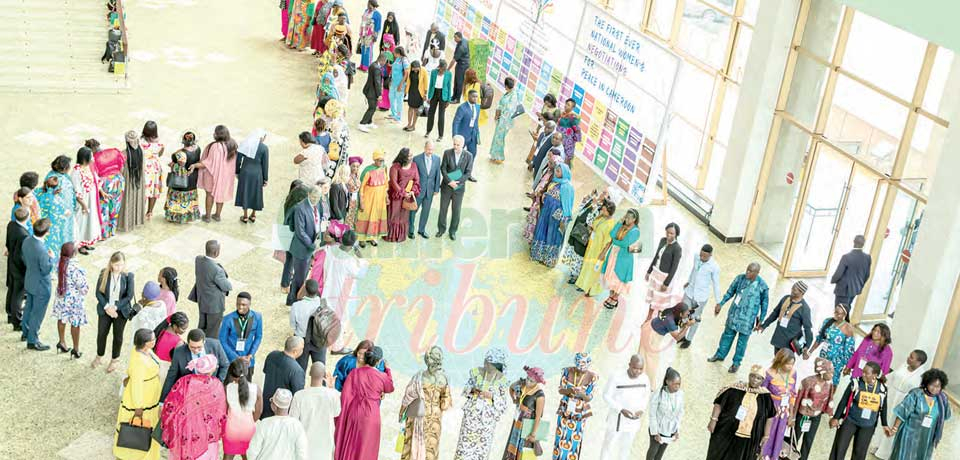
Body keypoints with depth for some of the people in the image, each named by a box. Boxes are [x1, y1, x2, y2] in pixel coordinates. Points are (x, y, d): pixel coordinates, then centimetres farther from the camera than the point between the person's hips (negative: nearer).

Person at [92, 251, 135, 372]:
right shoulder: (104, 274, -10)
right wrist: (107, 307, -16)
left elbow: (129, 296, -11)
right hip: (105, 309, 1)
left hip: (121, 311, -1)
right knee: (101, 333, 13)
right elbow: (98, 292, -7)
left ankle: (115, 359, 34)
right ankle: (99, 356, 38)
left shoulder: (128, 276, -13)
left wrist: (115, 307, -17)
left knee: (118, 335, 12)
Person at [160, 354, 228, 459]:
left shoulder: (185, 382, -17)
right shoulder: (217, 386, -16)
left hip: (182, 435, 0)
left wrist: (167, 427, 5)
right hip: (206, 437, 0)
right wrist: (218, 434, 9)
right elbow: (221, 413, -8)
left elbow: (170, 406, -12)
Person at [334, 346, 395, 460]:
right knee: (365, 449, 14)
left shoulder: (355, 373, -9)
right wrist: (387, 369, 23)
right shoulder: (382, 377, -11)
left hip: (353, 414, 2)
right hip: (370, 416, -2)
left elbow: (345, 395, -9)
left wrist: (343, 414, 2)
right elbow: (390, 388, 11)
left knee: (348, 446, 18)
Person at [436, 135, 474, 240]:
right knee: (443, 208, 11)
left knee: (456, 210, 8)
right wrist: (449, 181, -19)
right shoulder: (447, 153, -6)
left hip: (459, 187, -1)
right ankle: (441, 229, 29)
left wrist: (457, 182, -19)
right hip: (446, 186, 1)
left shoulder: (468, 156, -8)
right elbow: (443, 169, -7)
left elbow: (468, 173, -8)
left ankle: (453, 231, 24)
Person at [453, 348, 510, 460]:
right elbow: (466, 389, 8)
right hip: (471, 414, 1)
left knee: (482, 447, 5)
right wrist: (472, 390, -13)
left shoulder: (502, 380, -8)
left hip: (488, 418, -1)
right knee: (464, 445, 3)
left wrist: (491, 396, -20)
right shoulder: (476, 372, -3)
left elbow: (502, 405, -4)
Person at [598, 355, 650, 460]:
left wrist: (641, 410, -13)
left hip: (633, 420, 4)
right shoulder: (616, 377, -24)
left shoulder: (645, 378, -12)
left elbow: (646, 396, 5)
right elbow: (606, 396, -15)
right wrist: (621, 410, -27)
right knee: (609, 444, 7)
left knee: (626, 447, 17)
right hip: (617, 418, -4)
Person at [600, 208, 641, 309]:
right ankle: (611, 296, 27)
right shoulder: (621, 226, 4)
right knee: (610, 275, 11)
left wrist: (614, 241, -11)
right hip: (613, 253, 5)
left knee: (618, 277, 6)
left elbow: (625, 244, -20)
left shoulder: (635, 231, -12)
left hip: (623, 256, -5)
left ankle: (615, 298, 22)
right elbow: (612, 234, -6)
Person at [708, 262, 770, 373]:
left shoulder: (762, 286, -19)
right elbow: (730, 292, 5)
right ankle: (720, 355, 39)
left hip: (748, 319, -3)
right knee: (728, 334, 19)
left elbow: (764, 304, -6)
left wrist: (760, 321, -4)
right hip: (734, 314, 3)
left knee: (742, 340, 9)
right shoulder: (740, 278, -10)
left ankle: (736, 363, 27)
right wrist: (721, 304, 4)